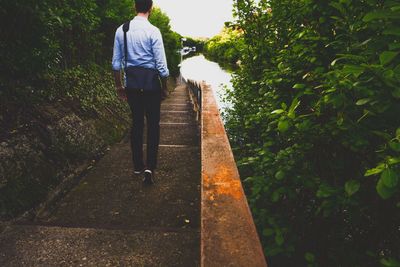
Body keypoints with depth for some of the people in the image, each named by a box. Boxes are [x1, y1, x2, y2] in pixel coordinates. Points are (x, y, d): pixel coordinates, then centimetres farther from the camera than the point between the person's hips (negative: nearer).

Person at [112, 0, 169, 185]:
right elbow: (161, 65, -10)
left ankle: (138, 165, 25)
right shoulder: (153, 31, -10)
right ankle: (150, 167, -4)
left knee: (137, 122, 14)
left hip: (131, 81, 4)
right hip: (150, 81, -4)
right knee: (153, 124, 4)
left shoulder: (121, 30, 3)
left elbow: (116, 62, 6)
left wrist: (119, 85, 16)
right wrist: (164, 87, 2)